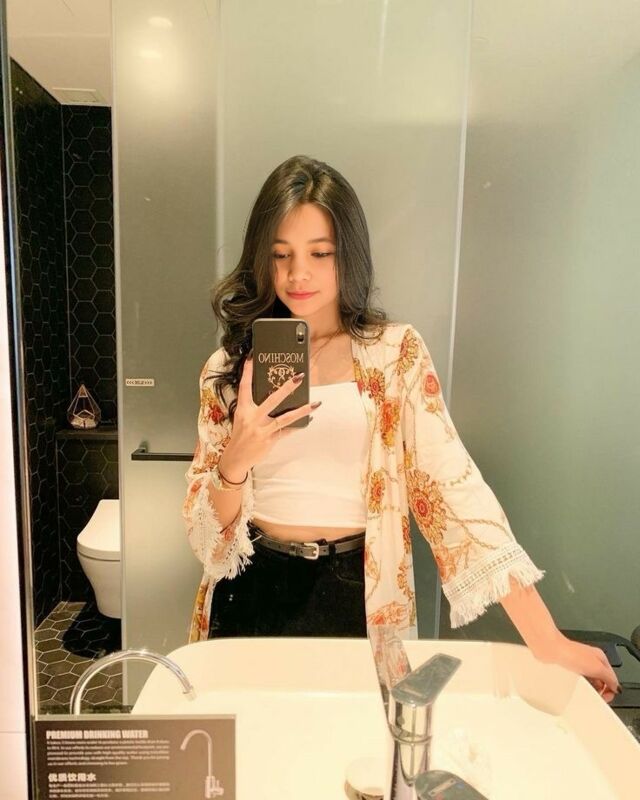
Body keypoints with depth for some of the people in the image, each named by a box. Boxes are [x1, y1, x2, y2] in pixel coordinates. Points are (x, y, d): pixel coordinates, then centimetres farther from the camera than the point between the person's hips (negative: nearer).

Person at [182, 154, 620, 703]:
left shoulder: (397, 352, -5)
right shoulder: (230, 369, -1)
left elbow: (452, 488, -12)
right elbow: (206, 531, 0)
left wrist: (545, 638, -18)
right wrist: (235, 461, -22)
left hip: (362, 601, -1)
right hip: (254, 595, 2)